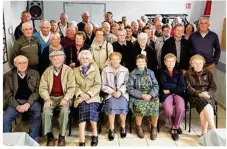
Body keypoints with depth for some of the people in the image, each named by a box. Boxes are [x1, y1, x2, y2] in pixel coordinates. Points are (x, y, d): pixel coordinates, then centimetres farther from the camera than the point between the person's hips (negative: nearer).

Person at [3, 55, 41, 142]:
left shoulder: (35, 74, 7)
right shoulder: (9, 75, 7)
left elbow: (37, 91, 2)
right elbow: (7, 94, 4)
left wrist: (28, 103, -14)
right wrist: (17, 106, -13)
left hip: (31, 101, -1)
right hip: (16, 102, 1)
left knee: (38, 115, -30)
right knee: (5, 118, -24)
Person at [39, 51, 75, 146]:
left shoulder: (68, 70, 0)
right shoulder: (47, 71, 7)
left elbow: (71, 87, -6)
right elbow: (43, 87, 1)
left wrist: (65, 99, -20)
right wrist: (47, 99, -15)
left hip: (63, 96, -2)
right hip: (51, 97, 2)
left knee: (65, 111, -31)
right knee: (46, 111, -26)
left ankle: (62, 136, -12)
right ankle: (49, 135, -5)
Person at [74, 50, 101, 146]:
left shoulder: (95, 69, 13)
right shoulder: (75, 71, 18)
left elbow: (97, 85, 3)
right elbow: (75, 86, 9)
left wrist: (89, 94, -13)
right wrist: (81, 94, -11)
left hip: (93, 96, -1)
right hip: (81, 97, 1)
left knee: (91, 108, -31)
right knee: (84, 107, -30)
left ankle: (94, 133, -11)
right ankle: (82, 140, -32)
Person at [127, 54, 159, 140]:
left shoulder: (150, 72, 14)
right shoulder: (133, 74, 5)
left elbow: (156, 86, 7)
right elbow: (129, 88, -3)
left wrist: (150, 95, -12)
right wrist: (141, 95, -14)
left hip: (150, 95, 2)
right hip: (137, 96, -2)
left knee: (156, 106, -28)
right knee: (140, 107, -33)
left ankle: (154, 127, -1)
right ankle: (138, 127, -3)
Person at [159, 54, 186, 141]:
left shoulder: (179, 72, 14)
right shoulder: (162, 72, 9)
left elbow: (183, 87, 1)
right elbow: (164, 86, -5)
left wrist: (170, 89, -7)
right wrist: (176, 85, 0)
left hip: (178, 93, 2)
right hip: (166, 94, -2)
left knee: (181, 109, -29)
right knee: (169, 110, -29)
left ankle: (174, 128, -5)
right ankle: (176, 126, 2)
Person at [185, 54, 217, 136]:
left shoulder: (208, 73, 16)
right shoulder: (188, 74, 10)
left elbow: (213, 87, 8)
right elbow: (188, 88, -2)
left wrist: (208, 94, -13)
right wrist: (199, 94, -19)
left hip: (208, 96, 2)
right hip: (195, 96, -2)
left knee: (204, 109, -32)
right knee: (206, 106, -33)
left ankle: (204, 132, -27)